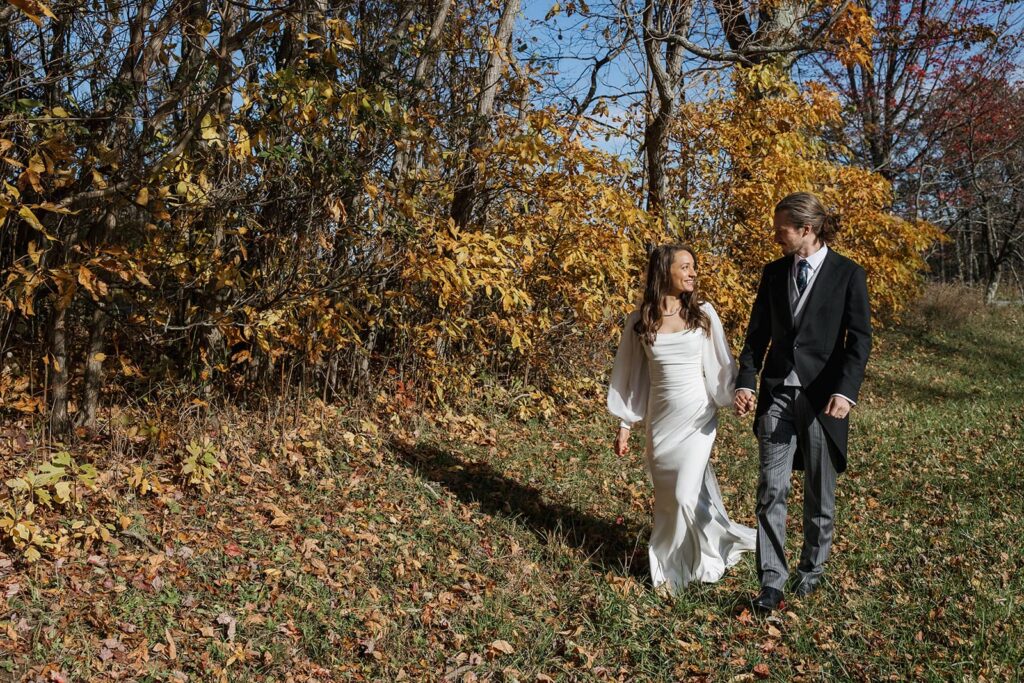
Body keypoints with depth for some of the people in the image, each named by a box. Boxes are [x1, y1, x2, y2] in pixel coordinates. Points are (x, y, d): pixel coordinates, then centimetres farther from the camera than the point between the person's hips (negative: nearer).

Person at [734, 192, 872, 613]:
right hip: (777, 393, 3)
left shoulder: (848, 274, -2)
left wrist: (846, 391, -19)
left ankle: (811, 570, 29)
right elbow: (758, 333, 11)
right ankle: (772, 581, 4)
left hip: (823, 396, -2)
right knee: (771, 489, -3)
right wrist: (746, 381, 0)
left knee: (819, 493, 10)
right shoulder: (773, 272, 9)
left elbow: (859, 339, -7)